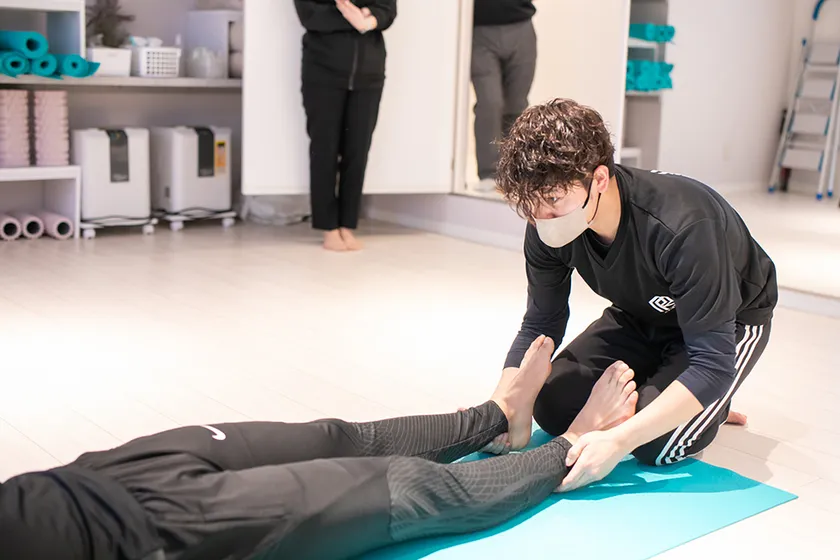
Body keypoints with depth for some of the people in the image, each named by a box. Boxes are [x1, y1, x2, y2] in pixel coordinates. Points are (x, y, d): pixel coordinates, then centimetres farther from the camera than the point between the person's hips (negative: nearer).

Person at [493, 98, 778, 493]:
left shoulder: (682, 227, -41)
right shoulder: (546, 229, -23)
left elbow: (713, 364, -38)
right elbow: (540, 326, -9)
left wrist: (618, 440, -48)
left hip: (730, 319, -5)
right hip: (642, 315, 5)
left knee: (656, 445, -23)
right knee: (553, 408, -11)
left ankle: (712, 404, 10)